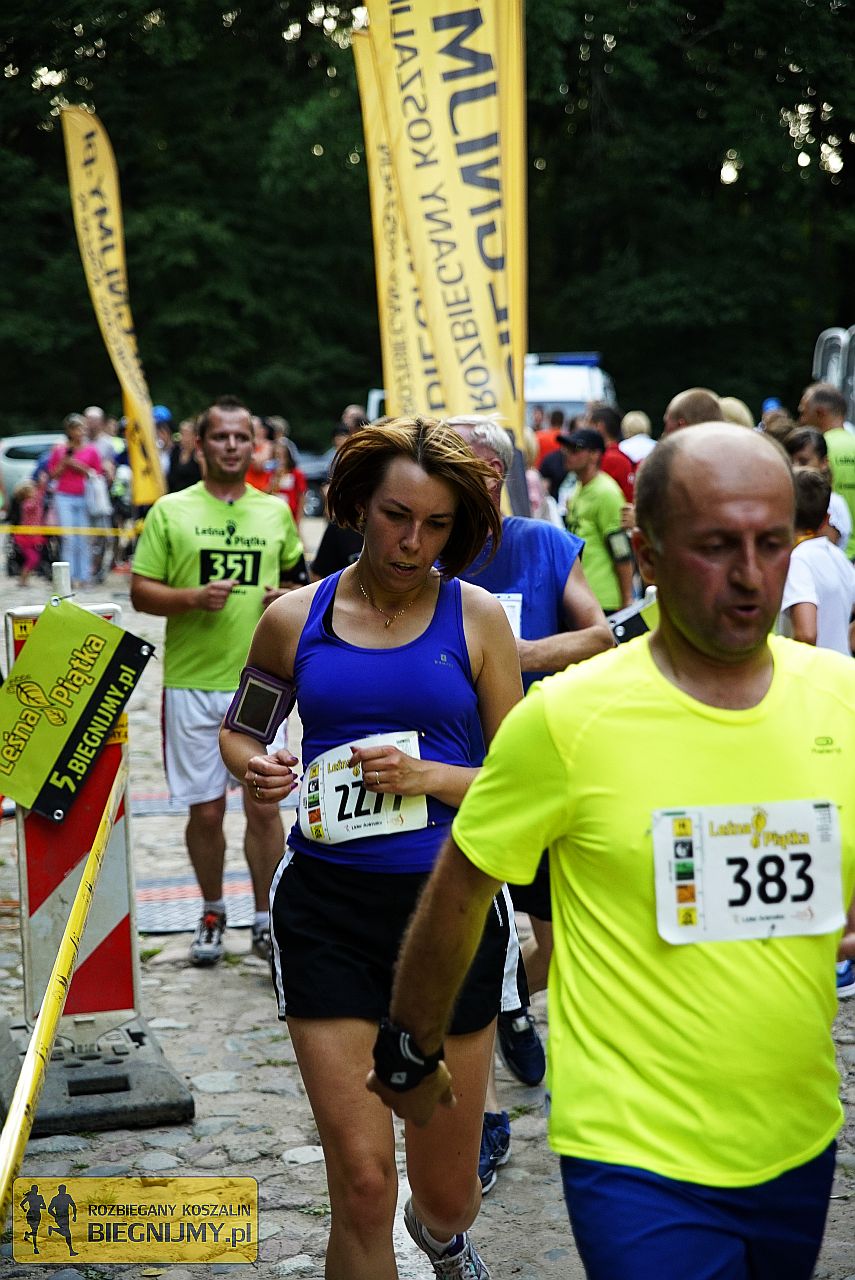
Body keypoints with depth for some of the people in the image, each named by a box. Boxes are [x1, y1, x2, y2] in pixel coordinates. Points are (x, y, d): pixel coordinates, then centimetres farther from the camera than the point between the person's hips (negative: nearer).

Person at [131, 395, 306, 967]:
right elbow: (141, 592, 1)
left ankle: (266, 921, 12)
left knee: (264, 806, -1)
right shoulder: (170, 511, 2)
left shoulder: (276, 511, 10)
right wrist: (193, 598, -16)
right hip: (192, 683, -1)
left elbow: (300, 576, 22)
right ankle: (212, 914, 25)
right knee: (206, 809, 6)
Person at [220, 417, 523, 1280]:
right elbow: (239, 727, 18)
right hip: (327, 910, 0)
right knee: (361, 1184, -5)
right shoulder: (295, 618, 2)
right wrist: (252, 766, -5)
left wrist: (425, 776, -15)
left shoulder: (475, 617, 0)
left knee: (448, 1191, 13)